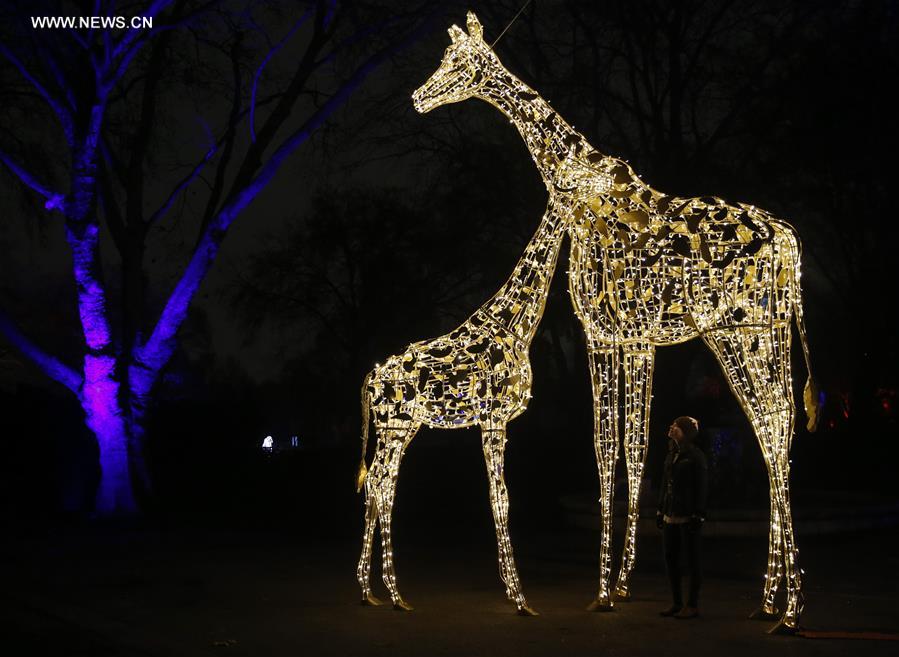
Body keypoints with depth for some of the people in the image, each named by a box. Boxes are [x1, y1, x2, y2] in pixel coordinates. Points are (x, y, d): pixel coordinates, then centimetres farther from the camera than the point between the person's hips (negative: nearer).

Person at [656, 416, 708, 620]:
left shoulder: (696, 456, -9)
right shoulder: (671, 454, 13)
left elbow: (702, 487, -12)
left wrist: (698, 515, -17)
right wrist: (660, 510, 16)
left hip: (688, 516, -8)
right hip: (671, 516, 8)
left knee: (691, 560, 0)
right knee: (670, 559, 9)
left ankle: (692, 605, 7)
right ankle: (676, 602, 18)